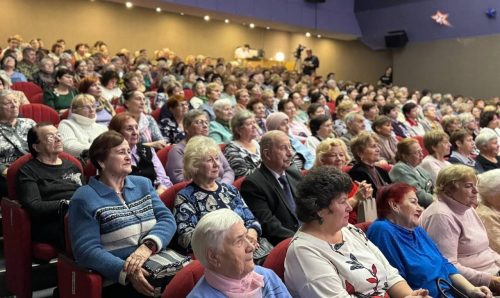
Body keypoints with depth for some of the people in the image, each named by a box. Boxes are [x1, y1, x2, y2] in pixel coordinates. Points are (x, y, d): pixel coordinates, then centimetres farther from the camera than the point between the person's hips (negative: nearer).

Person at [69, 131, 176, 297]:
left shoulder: (143, 184, 13)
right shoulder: (84, 198, -2)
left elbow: (167, 218, 3)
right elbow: (87, 250, -10)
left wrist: (148, 246, -15)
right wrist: (128, 272, -22)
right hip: (118, 280, -5)